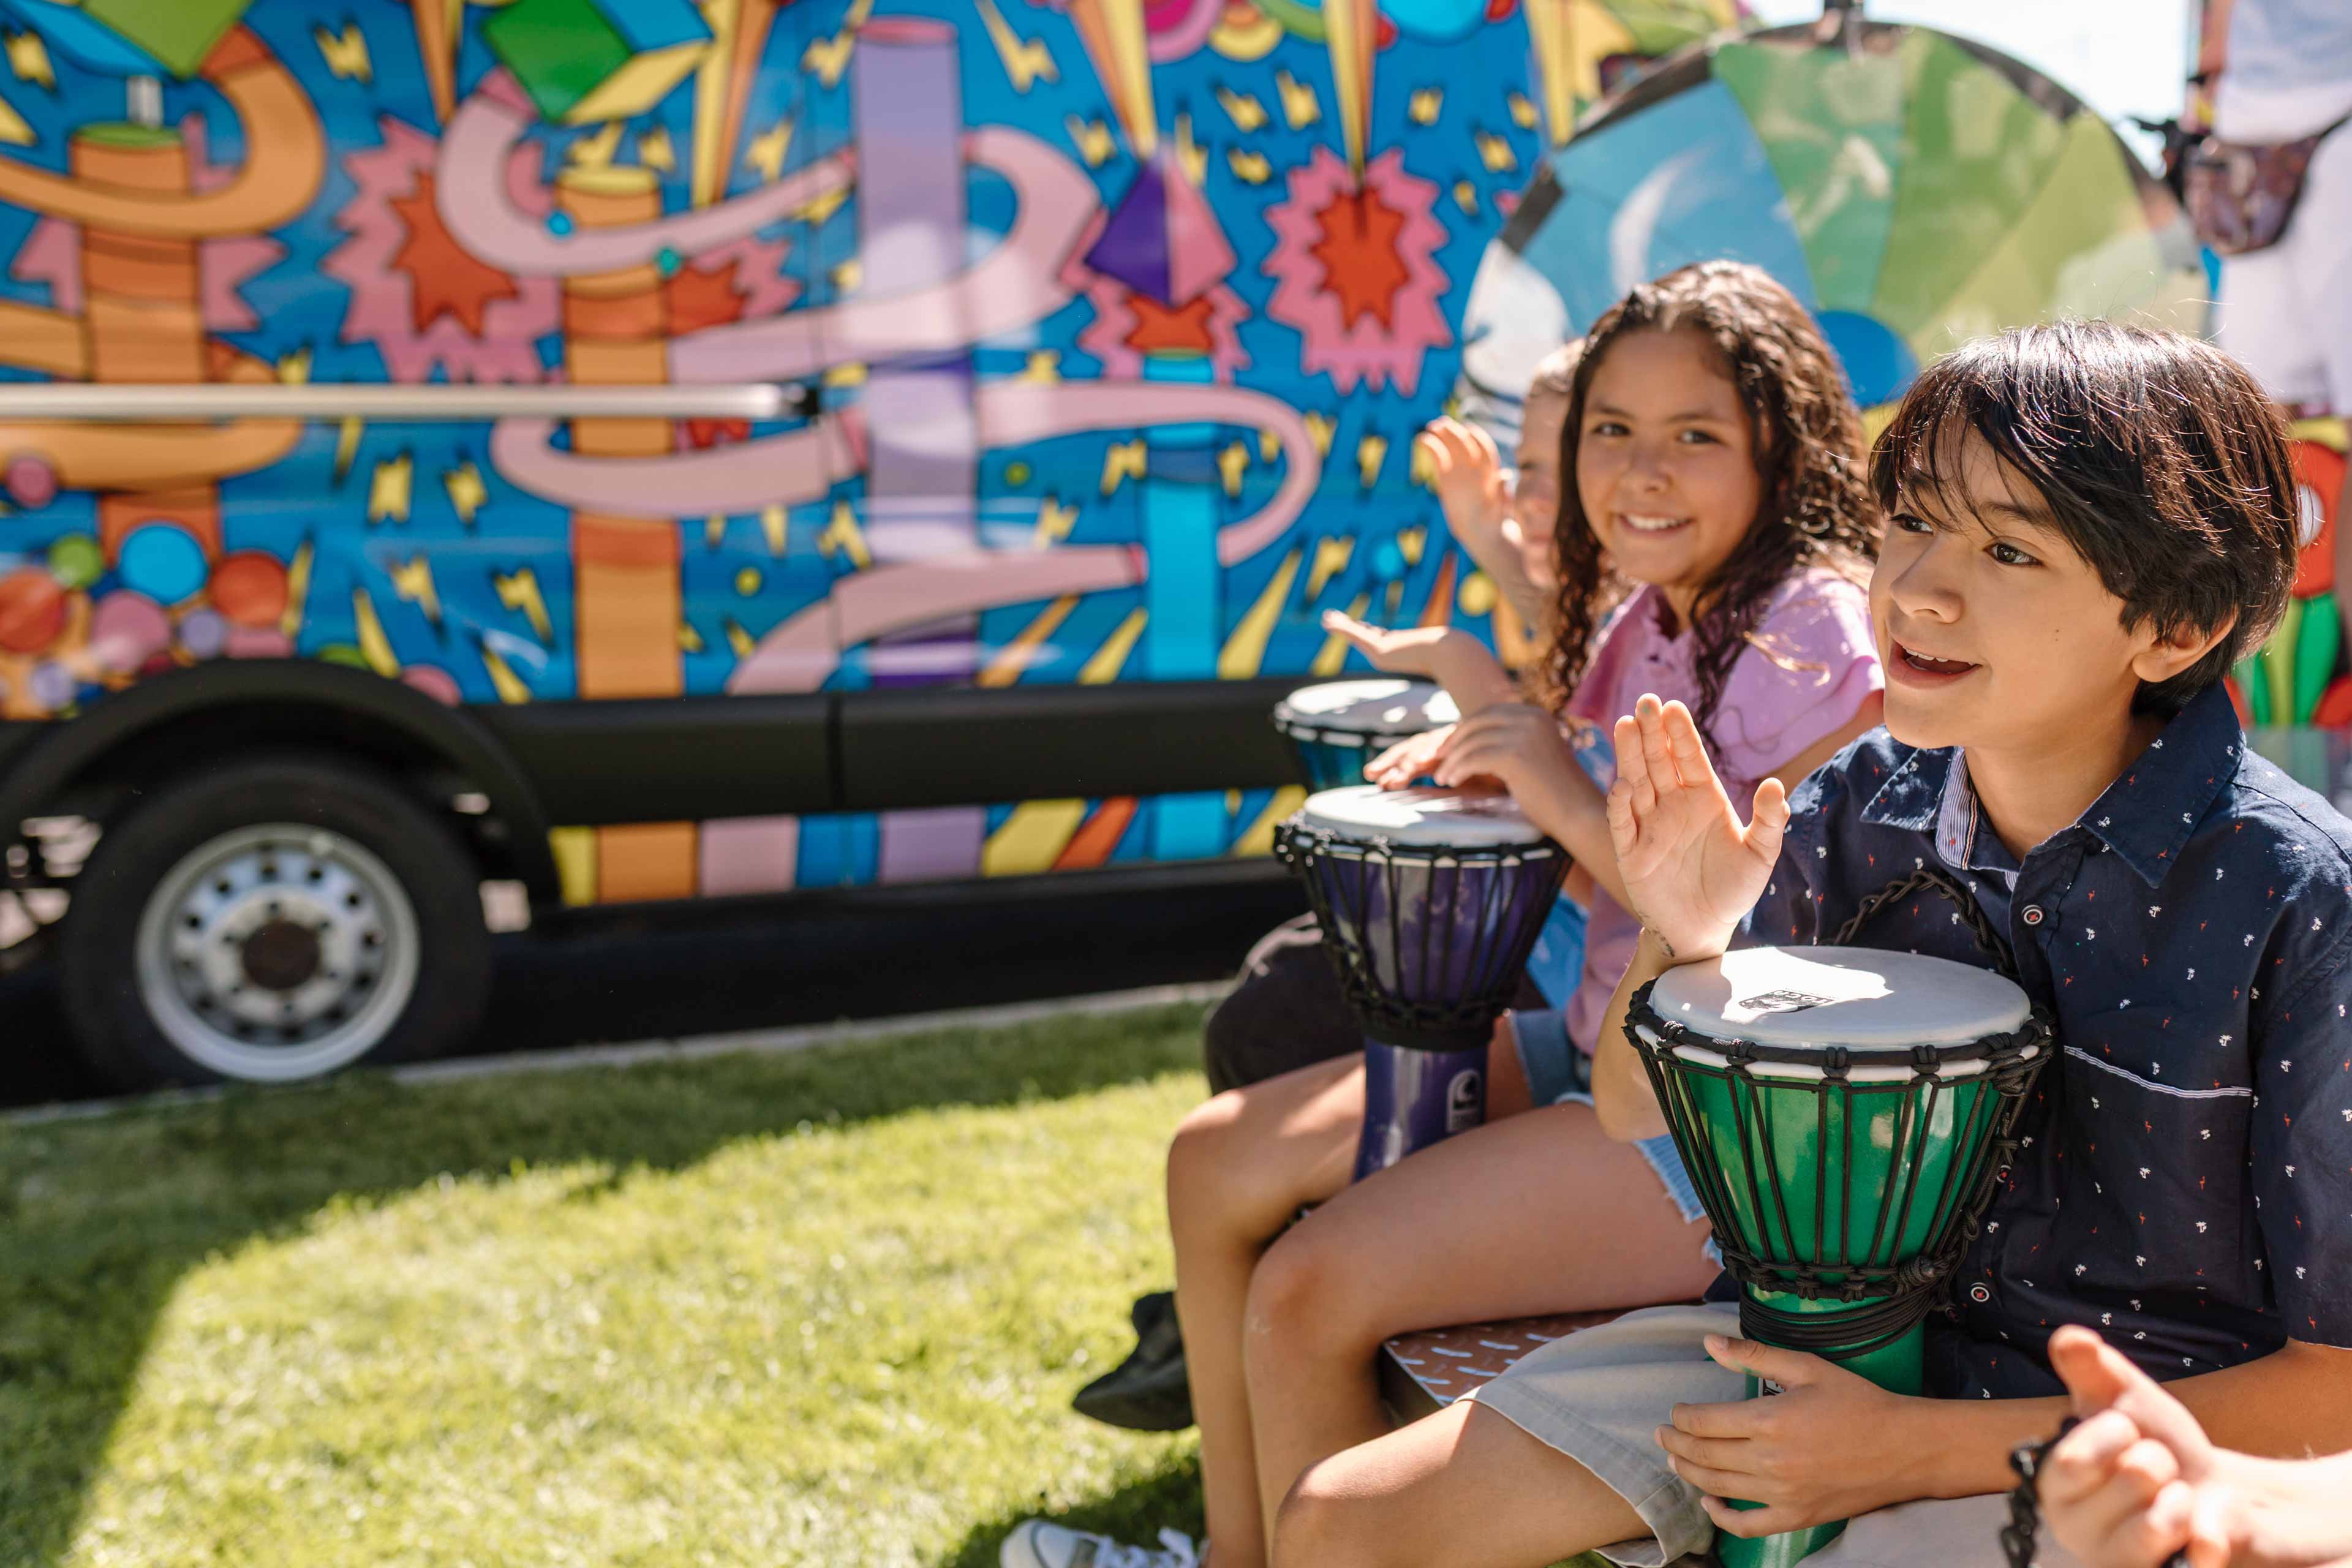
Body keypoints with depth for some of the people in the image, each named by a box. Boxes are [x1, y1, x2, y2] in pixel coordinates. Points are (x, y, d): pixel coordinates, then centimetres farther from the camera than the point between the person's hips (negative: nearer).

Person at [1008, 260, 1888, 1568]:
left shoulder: (1816, 638, -17)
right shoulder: (1650, 622, 8)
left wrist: (1576, 806, -24)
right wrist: (1483, 703, 0)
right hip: (1595, 1049, 9)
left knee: (1310, 1291, -20)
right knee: (1218, 1160, 7)